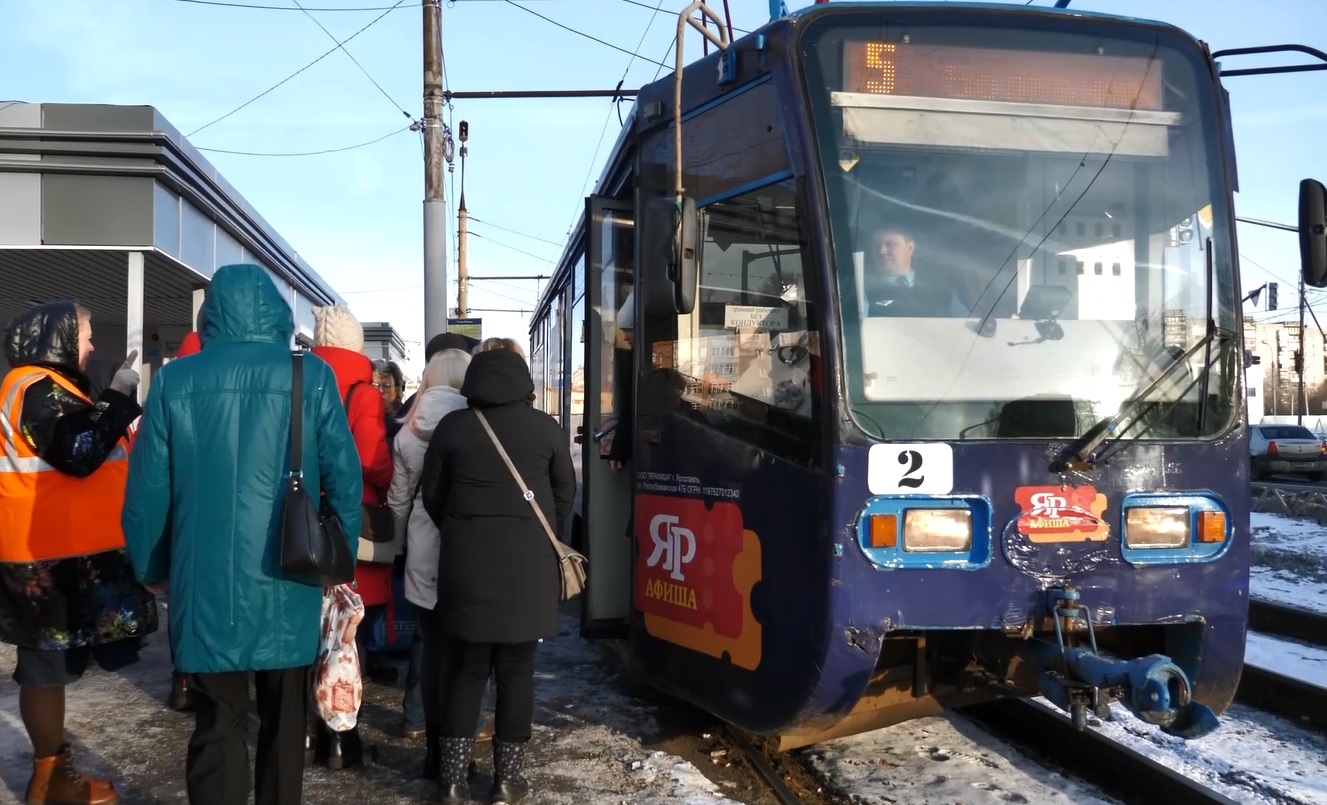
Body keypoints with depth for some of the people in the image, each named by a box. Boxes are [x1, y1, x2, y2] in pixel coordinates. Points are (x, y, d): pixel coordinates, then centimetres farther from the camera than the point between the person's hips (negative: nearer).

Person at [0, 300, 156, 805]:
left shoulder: (47, 387, 18)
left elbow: (80, 449, 20)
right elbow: (80, 454, -25)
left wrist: (119, 405, 10)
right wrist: (119, 396, -19)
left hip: (58, 550, 10)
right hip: (51, 555, -10)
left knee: (50, 663, 15)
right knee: (47, 666, -1)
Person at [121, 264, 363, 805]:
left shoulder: (174, 380, -1)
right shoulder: (312, 376, -4)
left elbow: (147, 490, 0)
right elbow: (344, 477, -4)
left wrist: (153, 570, 13)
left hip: (206, 582, 0)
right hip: (285, 581, 0)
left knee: (217, 725, 9)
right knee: (284, 719, 16)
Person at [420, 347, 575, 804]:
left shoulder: (452, 426, 1)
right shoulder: (544, 428, 0)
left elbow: (432, 495, 7)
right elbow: (565, 493, 7)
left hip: (466, 560, 1)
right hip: (528, 562, -1)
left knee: (465, 669, 9)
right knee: (516, 671, 7)